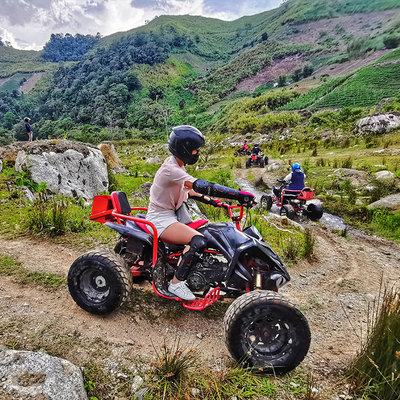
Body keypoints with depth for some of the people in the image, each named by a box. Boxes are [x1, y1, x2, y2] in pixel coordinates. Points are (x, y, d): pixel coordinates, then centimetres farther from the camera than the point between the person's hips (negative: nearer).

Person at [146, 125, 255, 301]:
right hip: (161, 218, -10)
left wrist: (211, 201, 5)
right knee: (198, 241, -26)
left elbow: (189, 190, 17)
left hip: (175, 212, 10)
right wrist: (240, 195, -36)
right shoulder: (170, 169, -25)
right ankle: (176, 283, -10)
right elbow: (203, 186, -35)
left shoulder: (177, 166, 7)